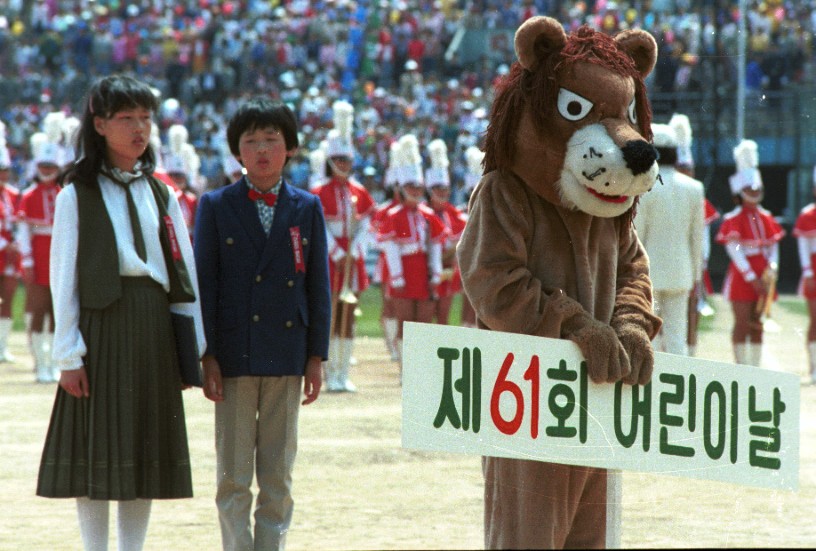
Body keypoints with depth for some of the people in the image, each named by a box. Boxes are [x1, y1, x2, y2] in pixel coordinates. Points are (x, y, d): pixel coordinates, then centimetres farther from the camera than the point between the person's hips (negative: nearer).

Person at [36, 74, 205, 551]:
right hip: (103, 329, -4)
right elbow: (63, 279, -3)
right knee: (97, 453, -3)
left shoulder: (162, 196, 12)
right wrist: (69, 355, -8)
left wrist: (194, 349, 4)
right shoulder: (77, 196, 0)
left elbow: (185, 275, 11)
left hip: (154, 332, 4)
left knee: (147, 452, 6)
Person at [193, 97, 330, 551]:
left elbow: (319, 286, 7)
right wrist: (208, 355, -6)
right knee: (234, 478, 1)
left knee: (278, 476, 6)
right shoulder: (216, 206, 1)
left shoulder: (307, 208, 5)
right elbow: (204, 284, 0)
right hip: (235, 355, -1)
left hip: (286, 355, 2)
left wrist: (317, 356, 2)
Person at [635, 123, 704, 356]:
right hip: (680, 272, 4)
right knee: (677, 337, 7)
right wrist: (695, 273, 16)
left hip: (649, 271, -4)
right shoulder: (694, 188, 3)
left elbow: (636, 235, -9)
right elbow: (697, 236, 7)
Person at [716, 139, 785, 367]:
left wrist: (772, 268, -9)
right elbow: (734, 250, -13)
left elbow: (773, 246, 9)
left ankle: (756, 367, 12)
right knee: (742, 324, -4)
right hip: (742, 276, -5)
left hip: (762, 278, 5)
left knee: (757, 324, 8)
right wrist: (751, 278, -17)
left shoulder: (766, 218, 11)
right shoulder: (733, 220, -7)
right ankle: (741, 367, -1)